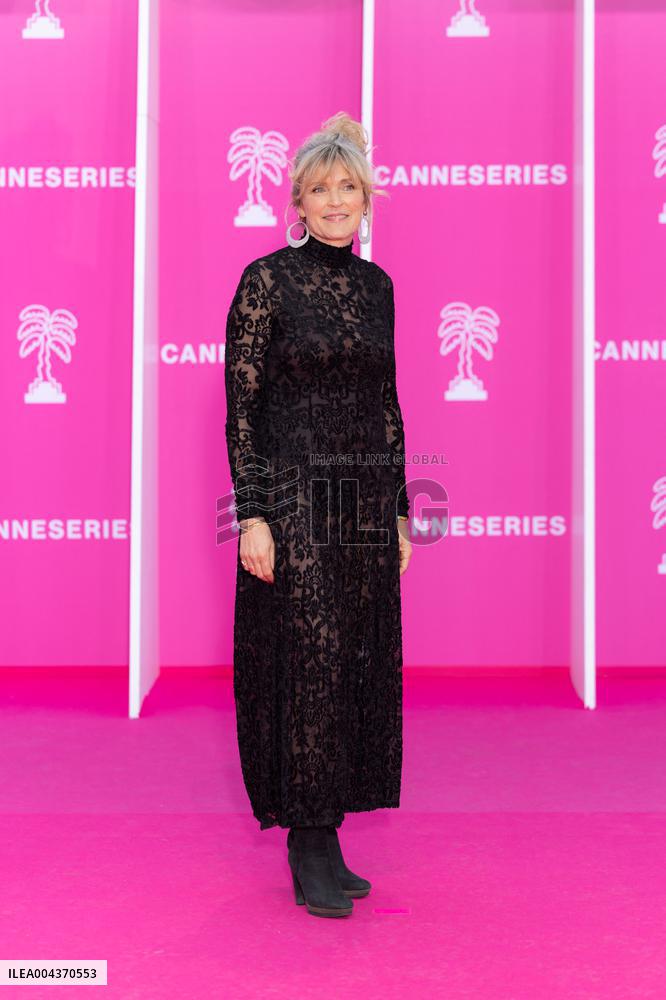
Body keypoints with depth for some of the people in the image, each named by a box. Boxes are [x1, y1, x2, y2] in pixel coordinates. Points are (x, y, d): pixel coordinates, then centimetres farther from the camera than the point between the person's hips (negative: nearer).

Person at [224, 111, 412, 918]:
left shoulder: (375, 284, 11)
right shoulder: (267, 279, -6)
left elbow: (386, 404, 14)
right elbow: (240, 405, -9)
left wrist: (399, 511, 12)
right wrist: (252, 516, -15)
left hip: (366, 502, 6)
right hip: (294, 497, -6)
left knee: (360, 663, 8)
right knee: (308, 663, -3)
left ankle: (324, 835, 21)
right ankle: (308, 851, 9)